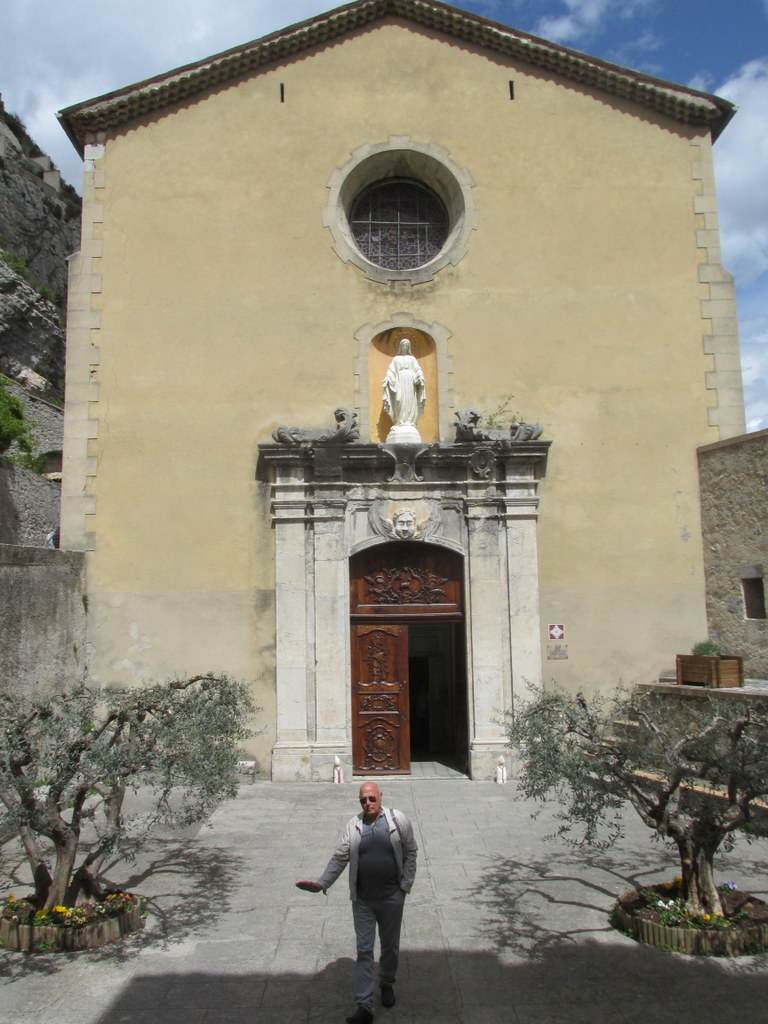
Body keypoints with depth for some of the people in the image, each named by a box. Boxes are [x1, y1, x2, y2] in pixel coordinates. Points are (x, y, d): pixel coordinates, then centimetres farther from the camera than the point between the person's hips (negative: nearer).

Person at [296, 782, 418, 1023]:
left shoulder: (398, 820, -8)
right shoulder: (353, 826, -4)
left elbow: (410, 852, 0)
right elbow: (340, 858, -2)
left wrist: (405, 885, -5)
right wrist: (321, 883, -10)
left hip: (392, 897, 0)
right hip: (363, 899, 0)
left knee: (390, 946, 16)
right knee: (364, 951, 2)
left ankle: (387, 984, 41)